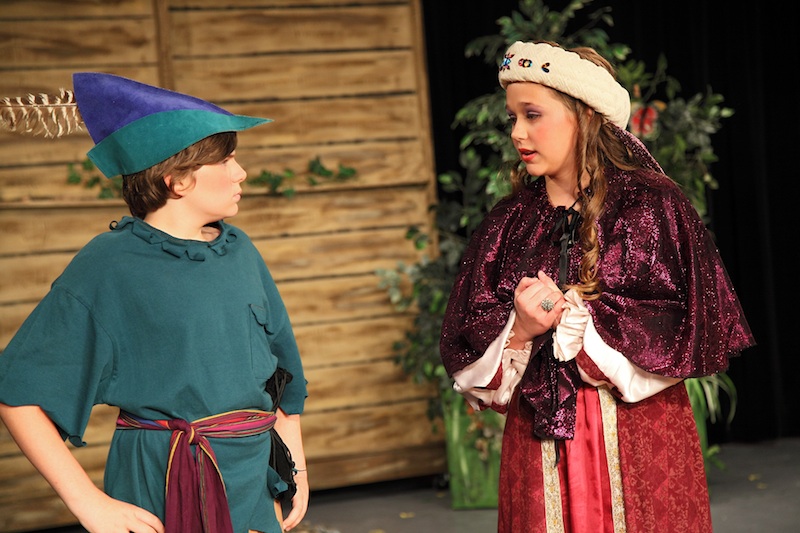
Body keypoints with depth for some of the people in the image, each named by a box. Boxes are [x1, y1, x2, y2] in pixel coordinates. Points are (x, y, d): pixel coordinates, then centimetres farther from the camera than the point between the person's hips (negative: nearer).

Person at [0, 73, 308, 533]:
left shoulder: (239, 251, 6)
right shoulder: (109, 267, -10)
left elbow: (282, 365, 17)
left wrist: (295, 466, 12)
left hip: (256, 482, 5)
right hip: (165, 489, -5)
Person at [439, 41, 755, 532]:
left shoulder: (650, 205, -3)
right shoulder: (510, 222, 8)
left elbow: (676, 332, -11)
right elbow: (466, 353, 5)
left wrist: (567, 313, -14)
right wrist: (519, 331, -15)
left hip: (636, 435, -3)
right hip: (538, 445, 3)